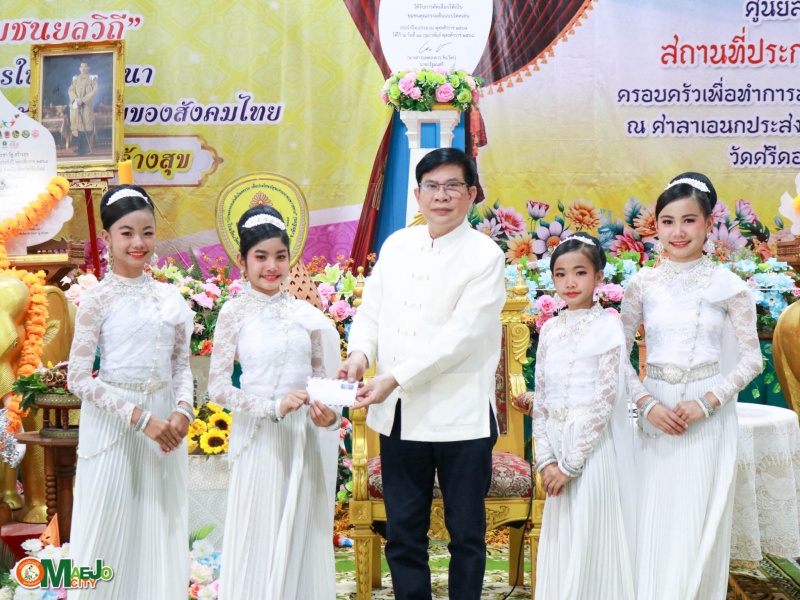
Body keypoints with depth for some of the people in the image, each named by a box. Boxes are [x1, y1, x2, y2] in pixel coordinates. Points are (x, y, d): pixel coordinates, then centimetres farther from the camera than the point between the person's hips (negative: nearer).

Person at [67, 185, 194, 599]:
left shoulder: (169, 296, 7)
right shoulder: (98, 299, -7)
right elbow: (78, 378, -11)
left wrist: (182, 410, -8)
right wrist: (140, 417, -16)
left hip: (164, 423, 4)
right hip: (113, 424, -4)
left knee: (161, 531, 11)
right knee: (110, 531, 2)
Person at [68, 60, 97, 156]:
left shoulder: (92, 78, 4)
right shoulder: (75, 78, 15)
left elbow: (94, 91, -6)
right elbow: (70, 90, 8)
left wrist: (83, 100, -14)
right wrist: (76, 99, -12)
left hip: (87, 105, -4)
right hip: (76, 105, 4)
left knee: (86, 125, -10)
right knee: (78, 125, -1)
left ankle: (83, 148, -4)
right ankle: (82, 147, 4)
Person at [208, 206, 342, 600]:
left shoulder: (305, 313, 5)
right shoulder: (236, 312, -4)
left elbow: (323, 375, 9)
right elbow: (218, 387, -8)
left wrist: (328, 415, -11)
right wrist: (274, 407, -19)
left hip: (302, 437, 3)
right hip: (257, 437, -3)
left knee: (301, 535, 9)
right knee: (259, 537, 4)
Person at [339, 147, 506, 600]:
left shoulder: (486, 256, -8)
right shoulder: (396, 245, 10)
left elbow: (461, 335, -16)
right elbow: (371, 310, 11)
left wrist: (394, 378, -20)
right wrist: (361, 353, -10)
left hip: (460, 417, -5)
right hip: (399, 414, 5)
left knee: (466, 533, 8)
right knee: (402, 533, 13)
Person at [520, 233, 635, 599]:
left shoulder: (608, 328, -7)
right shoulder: (550, 329, 9)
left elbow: (606, 402, -13)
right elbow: (540, 398, 8)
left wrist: (570, 463, -14)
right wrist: (545, 459, -3)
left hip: (594, 446, -5)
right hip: (557, 446, 5)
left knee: (593, 541, -1)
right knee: (559, 541, 10)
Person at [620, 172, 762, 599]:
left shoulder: (728, 286, -1)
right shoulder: (642, 284, 3)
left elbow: (751, 357, -1)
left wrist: (706, 402, -13)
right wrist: (648, 404, -9)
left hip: (710, 421, -1)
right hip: (657, 418, 2)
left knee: (700, 527, 3)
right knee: (652, 524, 4)